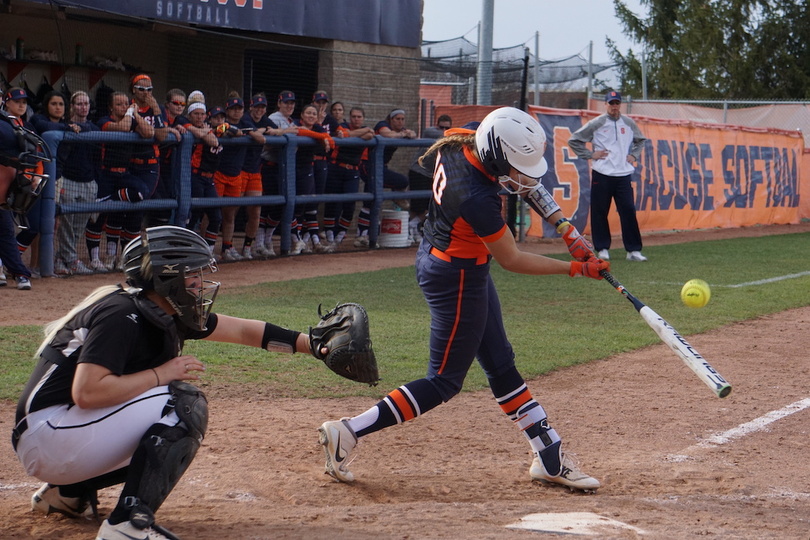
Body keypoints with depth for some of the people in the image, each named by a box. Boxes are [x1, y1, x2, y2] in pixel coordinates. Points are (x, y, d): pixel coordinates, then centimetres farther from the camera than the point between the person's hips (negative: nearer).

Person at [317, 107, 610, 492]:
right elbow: (512, 261, -20)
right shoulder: (476, 198, -32)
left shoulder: (459, 141, -10)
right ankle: (348, 432, 2)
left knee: (501, 365, 15)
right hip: (457, 279, -10)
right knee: (445, 381, 1)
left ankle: (550, 458, 25)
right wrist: (575, 269, -14)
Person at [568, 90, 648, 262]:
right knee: (599, 212, 1)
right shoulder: (596, 123, -1)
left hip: (624, 175, 2)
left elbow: (640, 140, 29)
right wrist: (590, 155, -4)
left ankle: (633, 250, 1)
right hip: (602, 175, -2)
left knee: (629, 212, -3)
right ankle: (602, 248, 12)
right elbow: (574, 140, 2)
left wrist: (634, 155, 14)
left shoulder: (629, 123, 10)